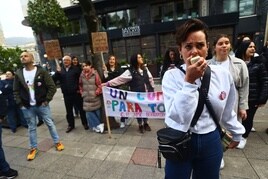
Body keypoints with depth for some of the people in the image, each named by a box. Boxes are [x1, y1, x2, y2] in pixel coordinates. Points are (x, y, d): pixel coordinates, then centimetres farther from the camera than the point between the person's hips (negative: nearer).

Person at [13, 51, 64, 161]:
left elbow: (52, 87, -9)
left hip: (42, 104, -3)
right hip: (27, 107, 3)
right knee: (31, 128, 14)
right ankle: (33, 148, 29)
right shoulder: (18, 74, 3)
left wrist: (47, 100, -12)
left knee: (50, 124, 8)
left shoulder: (41, 71, -7)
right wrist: (20, 104, 0)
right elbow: (16, 91, 8)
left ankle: (57, 142, 26)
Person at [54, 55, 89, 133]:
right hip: (66, 94, 3)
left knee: (81, 109, 6)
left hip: (76, 93, -3)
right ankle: (70, 125, 27)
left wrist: (80, 89, -10)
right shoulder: (60, 70, 9)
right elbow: (55, 79, -3)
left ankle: (85, 123, 21)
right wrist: (57, 72, -18)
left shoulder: (76, 69, 0)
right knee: (69, 111, 12)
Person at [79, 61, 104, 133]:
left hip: (95, 97, -4)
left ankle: (96, 126, 24)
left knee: (97, 112, 6)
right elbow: (80, 85, 18)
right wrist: (82, 93, 11)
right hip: (86, 98, 4)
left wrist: (97, 92, -11)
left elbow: (99, 84, -8)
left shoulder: (95, 74, -9)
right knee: (88, 112, 0)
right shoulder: (82, 75, 6)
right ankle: (98, 125, 9)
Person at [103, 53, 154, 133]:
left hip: (146, 93, 4)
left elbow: (150, 79, 13)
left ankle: (146, 124, 34)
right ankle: (140, 125, 28)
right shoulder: (130, 71, -9)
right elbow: (119, 79, -12)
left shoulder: (145, 69, 6)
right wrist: (107, 83, -17)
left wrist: (152, 89, 11)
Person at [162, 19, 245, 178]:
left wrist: (237, 133, 22)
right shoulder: (171, 76, -16)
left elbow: (227, 111, 10)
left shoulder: (223, 75, -5)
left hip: (211, 141, 4)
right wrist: (189, 81, -28)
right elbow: (178, 117, -26)